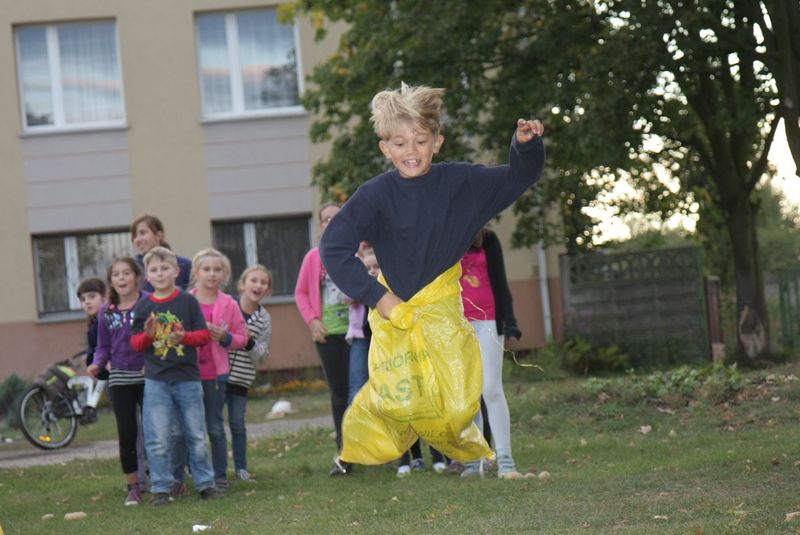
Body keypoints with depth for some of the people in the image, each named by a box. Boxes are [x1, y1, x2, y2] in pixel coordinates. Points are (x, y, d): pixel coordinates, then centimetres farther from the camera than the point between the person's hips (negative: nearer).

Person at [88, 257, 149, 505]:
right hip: (120, 378, 3)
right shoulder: (106, 312, 6)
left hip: (148, 376, -3)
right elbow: (103, 347, 11)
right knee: (127, 433, 3)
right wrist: (97, 364, -8)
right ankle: (133, 487, 11)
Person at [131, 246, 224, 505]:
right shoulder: (143, 306, 4)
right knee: (158, 440, -2)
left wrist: (185, 337, -19)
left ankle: (205, 483, 17)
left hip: (188, 378, 0)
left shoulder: (188, 301, 1)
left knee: (196, 435, 7)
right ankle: (160, 488, 5)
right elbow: (135, 343, 6)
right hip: (156, 381, 0)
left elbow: (204, 335, 0)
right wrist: (147, 336, -15)